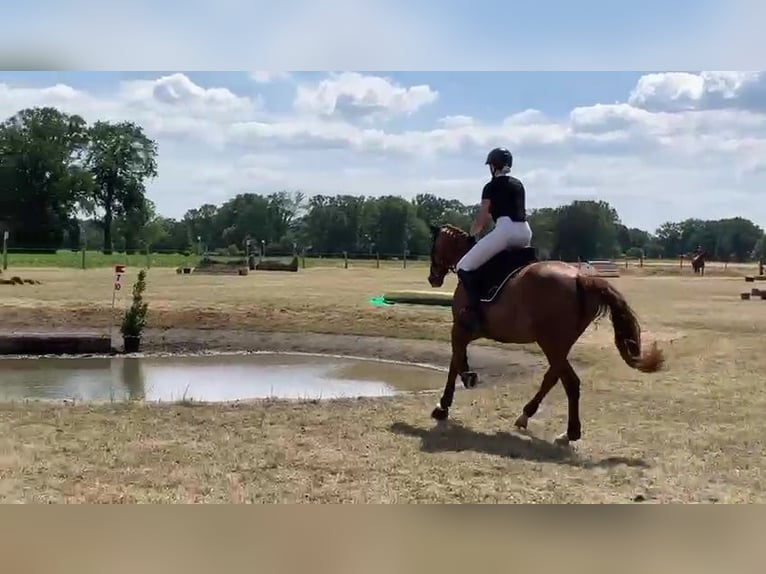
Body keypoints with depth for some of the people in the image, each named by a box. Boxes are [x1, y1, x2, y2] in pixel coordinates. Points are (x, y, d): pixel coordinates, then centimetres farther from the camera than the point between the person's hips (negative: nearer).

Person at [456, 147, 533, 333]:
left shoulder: (491, 187, 2)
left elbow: (481, 220, 3)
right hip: (525, 232, 7)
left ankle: (474, 309, -21)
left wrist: (470, 236, 21)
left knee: (464, 266, -3)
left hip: (505, 230, -7)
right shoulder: (519, 184, 21)